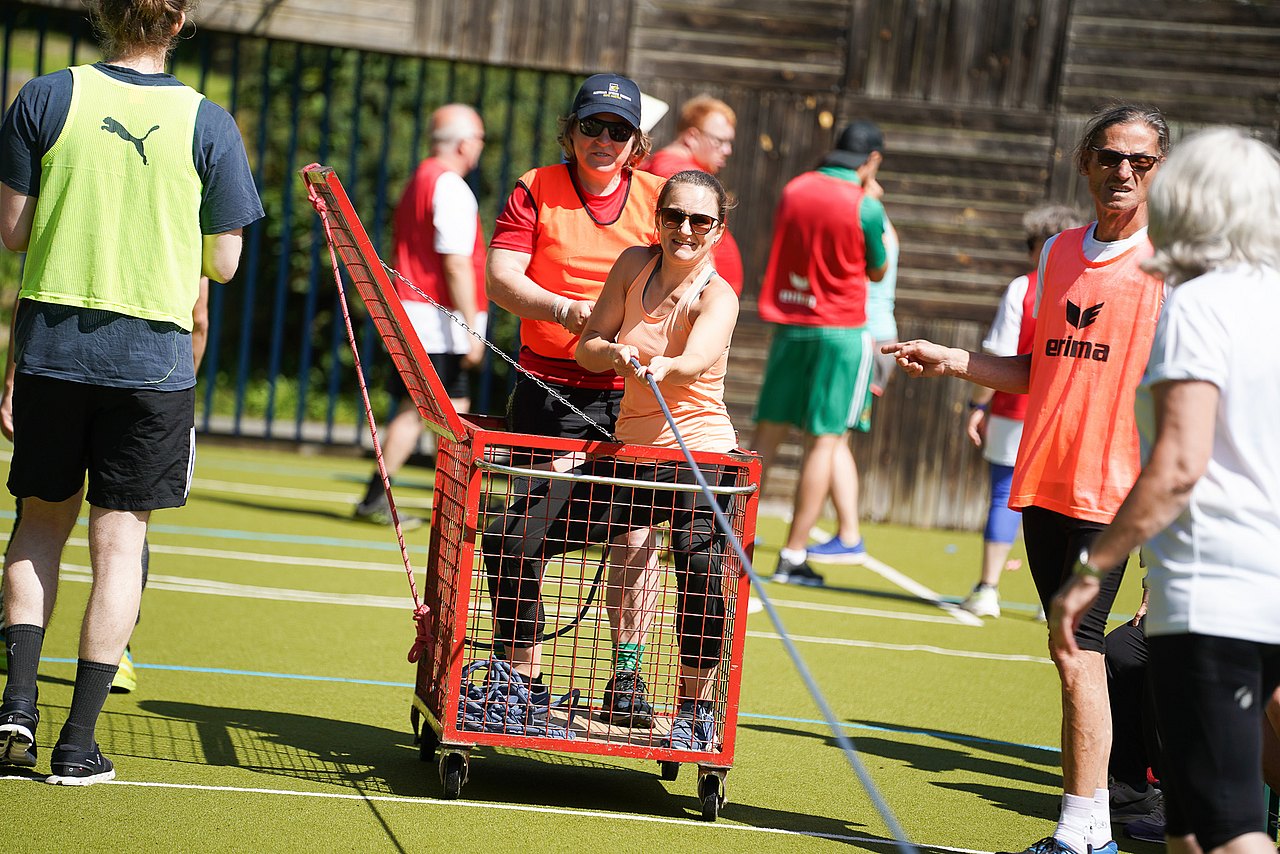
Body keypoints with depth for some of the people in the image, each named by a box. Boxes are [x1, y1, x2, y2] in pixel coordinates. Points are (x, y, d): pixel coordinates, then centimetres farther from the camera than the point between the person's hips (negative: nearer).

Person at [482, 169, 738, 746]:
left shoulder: (716, 297, -12)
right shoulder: (635, 265, 4)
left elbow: (695, 360, -33)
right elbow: (587, 348, 5)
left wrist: (663, 367, -56)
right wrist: (615, 353, -18)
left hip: (699, 455, -6)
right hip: (628, 453, 6)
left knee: (700, 573, -32)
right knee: (509, 539, -2)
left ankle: (695, 711, -13)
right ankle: (526, 692, 12)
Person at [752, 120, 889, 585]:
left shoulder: (794, 189, 3)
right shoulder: (866, 206, -10)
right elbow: (877, 272, 4)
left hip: (788, 324, 4)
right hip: (841, 330, -4)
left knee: (767, 433, 10)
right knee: (823, 441, -1)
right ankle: (792, 557, -4)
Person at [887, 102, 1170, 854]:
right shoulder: (1058, 254, 14)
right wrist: (950, 362, 11)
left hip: (1112, 490, -6)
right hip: (1042, 479, 6)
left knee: (1076, 652, -11)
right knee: (1074, 652, 11)